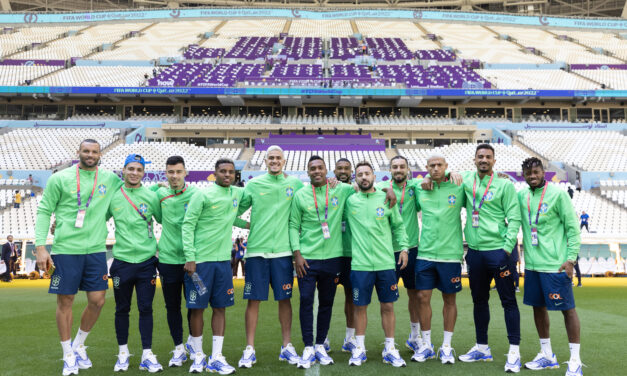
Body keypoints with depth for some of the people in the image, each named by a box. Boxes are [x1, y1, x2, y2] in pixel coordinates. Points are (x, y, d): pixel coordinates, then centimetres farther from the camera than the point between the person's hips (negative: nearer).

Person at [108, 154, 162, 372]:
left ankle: (147, 355, 11)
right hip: (122, 261, 1)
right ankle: (123, 353, 25)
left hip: (146, 261, -1)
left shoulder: (151, 196, 1)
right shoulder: (113, 197, 3)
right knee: (122, 309, 10)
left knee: (145, 309, 2)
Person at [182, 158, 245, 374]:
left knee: (220, 308, 6)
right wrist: (190, 257, -14)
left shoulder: (237, 193, 9)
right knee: (197, 308, 2)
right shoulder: (203, 195, -7)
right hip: (200, 259, -5)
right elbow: (188, 226, -9)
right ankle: (198, 356, 16)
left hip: (223, 259, 5)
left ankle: (216, 358, 13)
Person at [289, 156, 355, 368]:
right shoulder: (300, 195, 2)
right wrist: (297, 253, -5)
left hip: (333, 257, 1)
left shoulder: (341, 190, 2)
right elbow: (294, 226, 3)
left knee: (327, 302, 10)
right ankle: (308, 348, 8)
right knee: (306, 301, -4)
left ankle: (320, 345, 23)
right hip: (307, 257, -1)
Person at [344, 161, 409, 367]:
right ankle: (359, 348, 22)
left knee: (388, 306, 7)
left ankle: (390, 349, 20)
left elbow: (398, 226, 10)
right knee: (360, 306, 7)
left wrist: (404, 247, 2)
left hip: (386, 263, 1)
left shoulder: (386, 199, 4)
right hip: (360, 264, 0)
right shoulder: (350, 201, 3)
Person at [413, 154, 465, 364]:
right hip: (425, 253, 2)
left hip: (450, 254, -2)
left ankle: (446, 346, 20)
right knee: (423, 297, 3)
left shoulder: (458, 189, -1)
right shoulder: (419, 190, 5)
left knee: (449, 300, 7)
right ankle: (426, 345, 18)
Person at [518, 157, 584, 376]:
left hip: (555, 265, -6)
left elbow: (572, 228, -6)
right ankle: (547, 355, 26)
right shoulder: (522, 196, 8)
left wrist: (571, 258, -12)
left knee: (567, 308, 0)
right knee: (538, 306, 12)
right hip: (532, 264, 6)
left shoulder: (558, 194, -7)